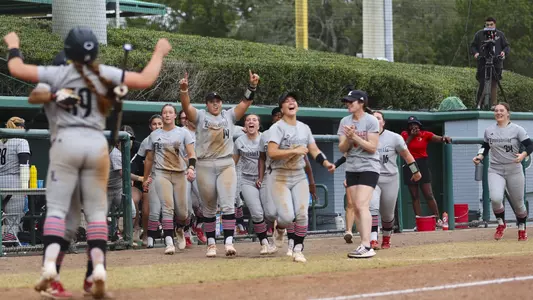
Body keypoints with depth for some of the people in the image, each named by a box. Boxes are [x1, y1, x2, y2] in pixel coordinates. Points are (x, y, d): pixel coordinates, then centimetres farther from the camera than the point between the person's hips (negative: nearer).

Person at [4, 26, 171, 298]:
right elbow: (145, 80, 1)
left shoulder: (58, 74, 1)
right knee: (96, 211, 7)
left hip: (66, 143, -1)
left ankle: (49, 266, -17)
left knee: (56, 207, 0)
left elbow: (16, 69, 5)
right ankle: (99, 269, -5)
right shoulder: (105, 74, 2)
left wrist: (13, 45, 24)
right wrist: (159, 53, 16)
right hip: (97, 144, 1)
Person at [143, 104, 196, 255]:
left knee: (182, 212, 0)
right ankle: (169, 243, -22)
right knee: (167, 207, -18)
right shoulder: (154, 135, 13)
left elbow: (191, 154, 0)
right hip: (161, 173, 0)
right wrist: (145, 178, 21)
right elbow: (149, 159, 20)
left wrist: (191, 168, -19)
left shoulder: (183, 132, 8)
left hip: (180, 174, 0)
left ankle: (180, 230, 35)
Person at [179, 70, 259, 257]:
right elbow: (186, 106, -11)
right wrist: (184, 89, -30)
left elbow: (246, 102, 1)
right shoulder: (200, 116, 5)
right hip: (205, 166, 0)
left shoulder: (229, 116, 11)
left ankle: (229, 242, -19)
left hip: (226, 165, 0)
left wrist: (252, 86, -15)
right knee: (209, 207, 7)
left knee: (228, 205, -12)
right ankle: (211, 244, 15)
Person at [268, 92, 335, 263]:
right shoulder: (277, 128, -9)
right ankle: (278, 226, 22)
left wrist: (326, 163, -6)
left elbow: (314, 150, 12)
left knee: (302, 214, -9)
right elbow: (271, 152, -20)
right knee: (287, 217, -15)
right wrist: (294, 151, -27)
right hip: (280, 177, -5)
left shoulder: (304, 128, 11)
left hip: (299, 177, 5)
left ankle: (298, 250, 3)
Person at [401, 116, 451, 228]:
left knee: (428, 195, -7)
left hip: (422, 165, -2)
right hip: (410, 166, 2)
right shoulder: (405, 135, 5)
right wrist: (411, 136, -9)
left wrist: (444, 138, -38)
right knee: (414, 197, 4)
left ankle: (438, 219, -1)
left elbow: (437, 138, -16)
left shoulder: (425, 134, -1)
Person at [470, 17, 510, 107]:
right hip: (482, 63, -1)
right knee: (482, 84, -8)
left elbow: (507, 46, 14)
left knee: (494, 84, -2)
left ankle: (494, 105, 0)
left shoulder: (500, 34, 11)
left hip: (496, 63, 1)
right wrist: (475, 53, -8)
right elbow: (473, 46, 12)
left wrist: (504, 52, -7)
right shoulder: (479, 34, 9)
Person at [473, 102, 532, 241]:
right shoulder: (489, 130, 6)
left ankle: (522, 229, 32)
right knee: (495, 198, -23)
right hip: (495, 171, 1)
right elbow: (485, 147, 18)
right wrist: (480, 156, -2)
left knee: (518, 203, 7)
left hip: (514, 171, -1)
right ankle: (501, 224, 3)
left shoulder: (517, 129, -4)